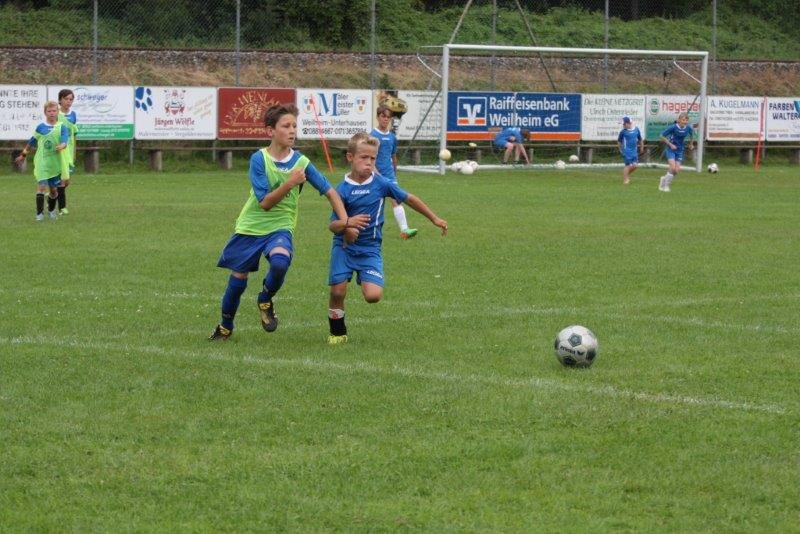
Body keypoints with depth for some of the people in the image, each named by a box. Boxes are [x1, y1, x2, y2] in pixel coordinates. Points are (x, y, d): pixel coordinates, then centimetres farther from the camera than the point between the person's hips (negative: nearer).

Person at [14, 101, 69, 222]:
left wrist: (62, 145, -40)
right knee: (41, 185, -15)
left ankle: (51, 210, 36)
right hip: (42, 162, 0)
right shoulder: (41, 128, 3)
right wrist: (23, 155, 24)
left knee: (53, 189, 10)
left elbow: (64, 140, -16)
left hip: (55, 162, 1)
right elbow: (32, 142, 15)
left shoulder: (61, 128, -1)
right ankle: (40, 213, -13)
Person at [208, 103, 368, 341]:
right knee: (238, 279, 7)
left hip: (280, 227, 0)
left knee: (280, 262, -32)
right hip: (250, 227, 0)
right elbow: (265, 202, -17)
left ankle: (265, 301, 0)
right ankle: (225, 327, 34)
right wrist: (290, 183, -29)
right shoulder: (259, 159, -13)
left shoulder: (301, 162, -7)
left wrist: (345, 220, -10)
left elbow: (329, 191, 0)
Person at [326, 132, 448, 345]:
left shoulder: (381, 183, -6)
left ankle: (364, 281, 21)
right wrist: (345, 225, -36)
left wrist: (435, 219, 12)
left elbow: (409, 199, 8)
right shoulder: (343, 189, -10)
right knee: (337, 292, -8)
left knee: (373, 296, -16)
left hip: (370, 249, 1)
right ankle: (337, 333, 18)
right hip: (344, 247, -1)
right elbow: (333, 225, -12)